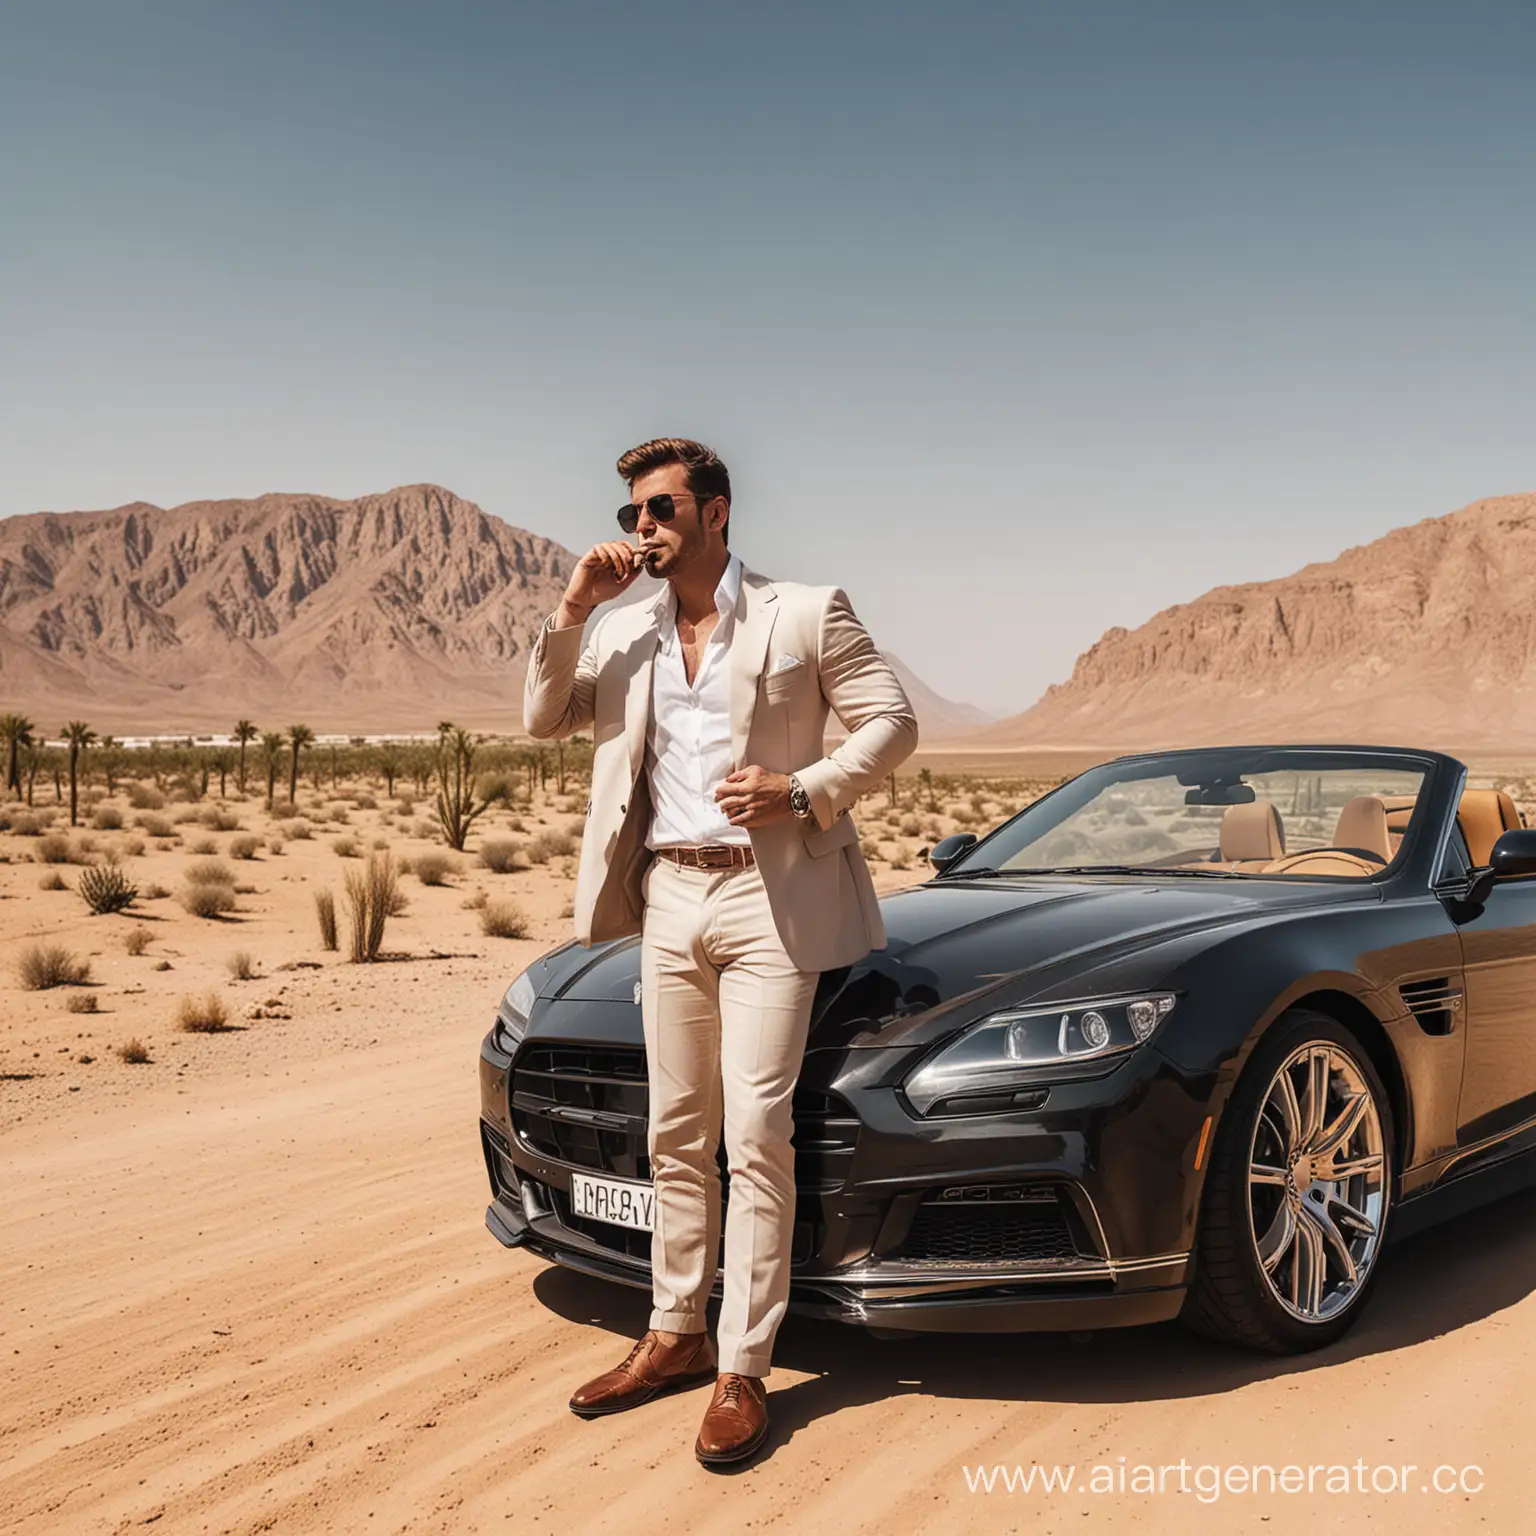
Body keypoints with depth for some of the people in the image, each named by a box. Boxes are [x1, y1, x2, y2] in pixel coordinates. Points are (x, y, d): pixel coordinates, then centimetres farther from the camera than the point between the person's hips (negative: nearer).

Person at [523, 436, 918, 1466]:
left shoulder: (805, 615, -3)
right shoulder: (625, 632, 13)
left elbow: (893, 721, -4)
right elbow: (546, 719, 9)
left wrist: (803, 791, -17)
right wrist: (572, 611, -2)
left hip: (768, 897, -5)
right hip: (667, 897, 6)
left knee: (755, 1137, -6)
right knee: (677, 1135, 13)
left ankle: (743, 1373, 3)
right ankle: (676, 1336, 26)